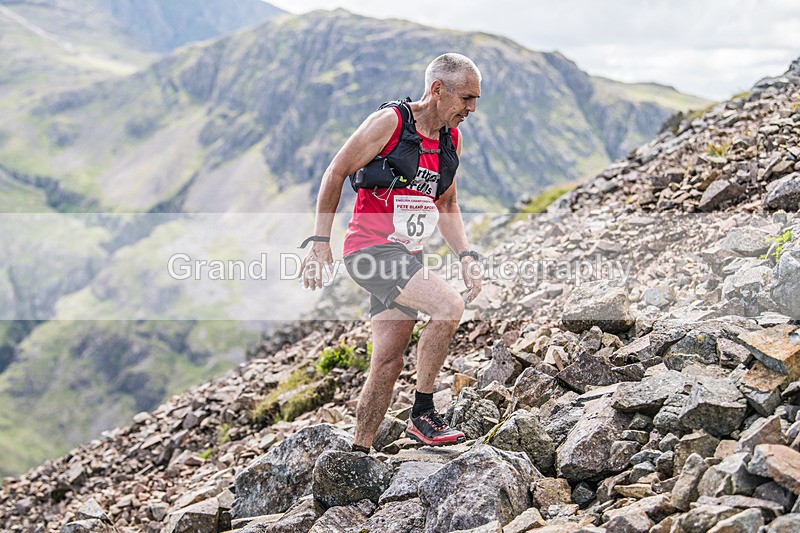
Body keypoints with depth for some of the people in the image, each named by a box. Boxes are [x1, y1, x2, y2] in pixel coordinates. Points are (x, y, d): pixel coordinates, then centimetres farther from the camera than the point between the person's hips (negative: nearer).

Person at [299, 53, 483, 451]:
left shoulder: (451, 140, 11)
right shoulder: (389, 122, -11)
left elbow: (446, 205, 21)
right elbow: (335, 174, -6)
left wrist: (466, 257, 7)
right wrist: (320, 242, -9)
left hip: (407, 256, 8)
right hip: (372, 249, -8)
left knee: (389, 362, 6)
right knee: (449, 306, -24)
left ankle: (359, 453, 17)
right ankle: (422, 416, -13)